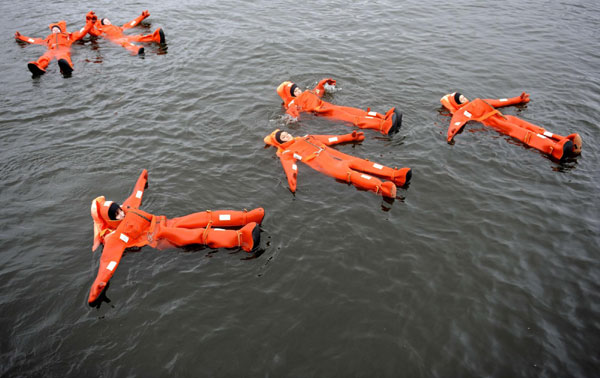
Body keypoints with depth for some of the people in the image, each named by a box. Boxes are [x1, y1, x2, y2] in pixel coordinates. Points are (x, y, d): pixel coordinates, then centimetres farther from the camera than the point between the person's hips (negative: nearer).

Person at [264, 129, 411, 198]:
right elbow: (289, 165, -8)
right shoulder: (287, 153, 13)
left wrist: (349, 137, 28)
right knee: (346, 172, -30)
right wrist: (292, 179, -31)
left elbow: (329, 139, 31)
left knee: (357, 162, -16)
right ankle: (381, 187, -53)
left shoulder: (305, 138, 33)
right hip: (319, 162, -7)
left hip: (330, 153, 7)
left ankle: (395, 176, -33)